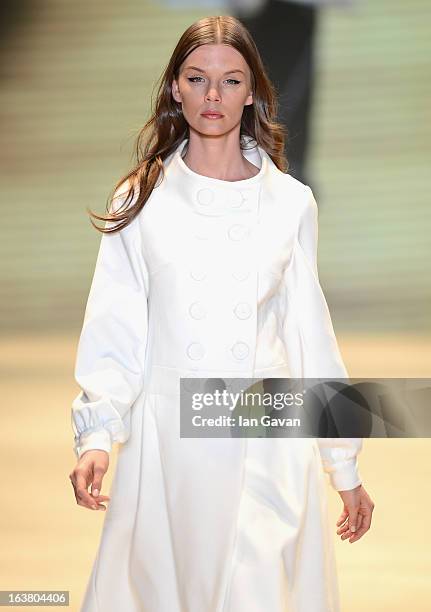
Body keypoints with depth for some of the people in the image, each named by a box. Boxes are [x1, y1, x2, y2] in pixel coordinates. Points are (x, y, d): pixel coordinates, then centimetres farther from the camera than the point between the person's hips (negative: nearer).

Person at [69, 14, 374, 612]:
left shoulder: (291, 203, 4)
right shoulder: (141, 200, 3)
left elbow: (312, 336, 8)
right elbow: (114, 330, 1)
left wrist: (345, 466, 9)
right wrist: (97, 434, -14)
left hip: (268, 444, 0)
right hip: (167, 439, 0)